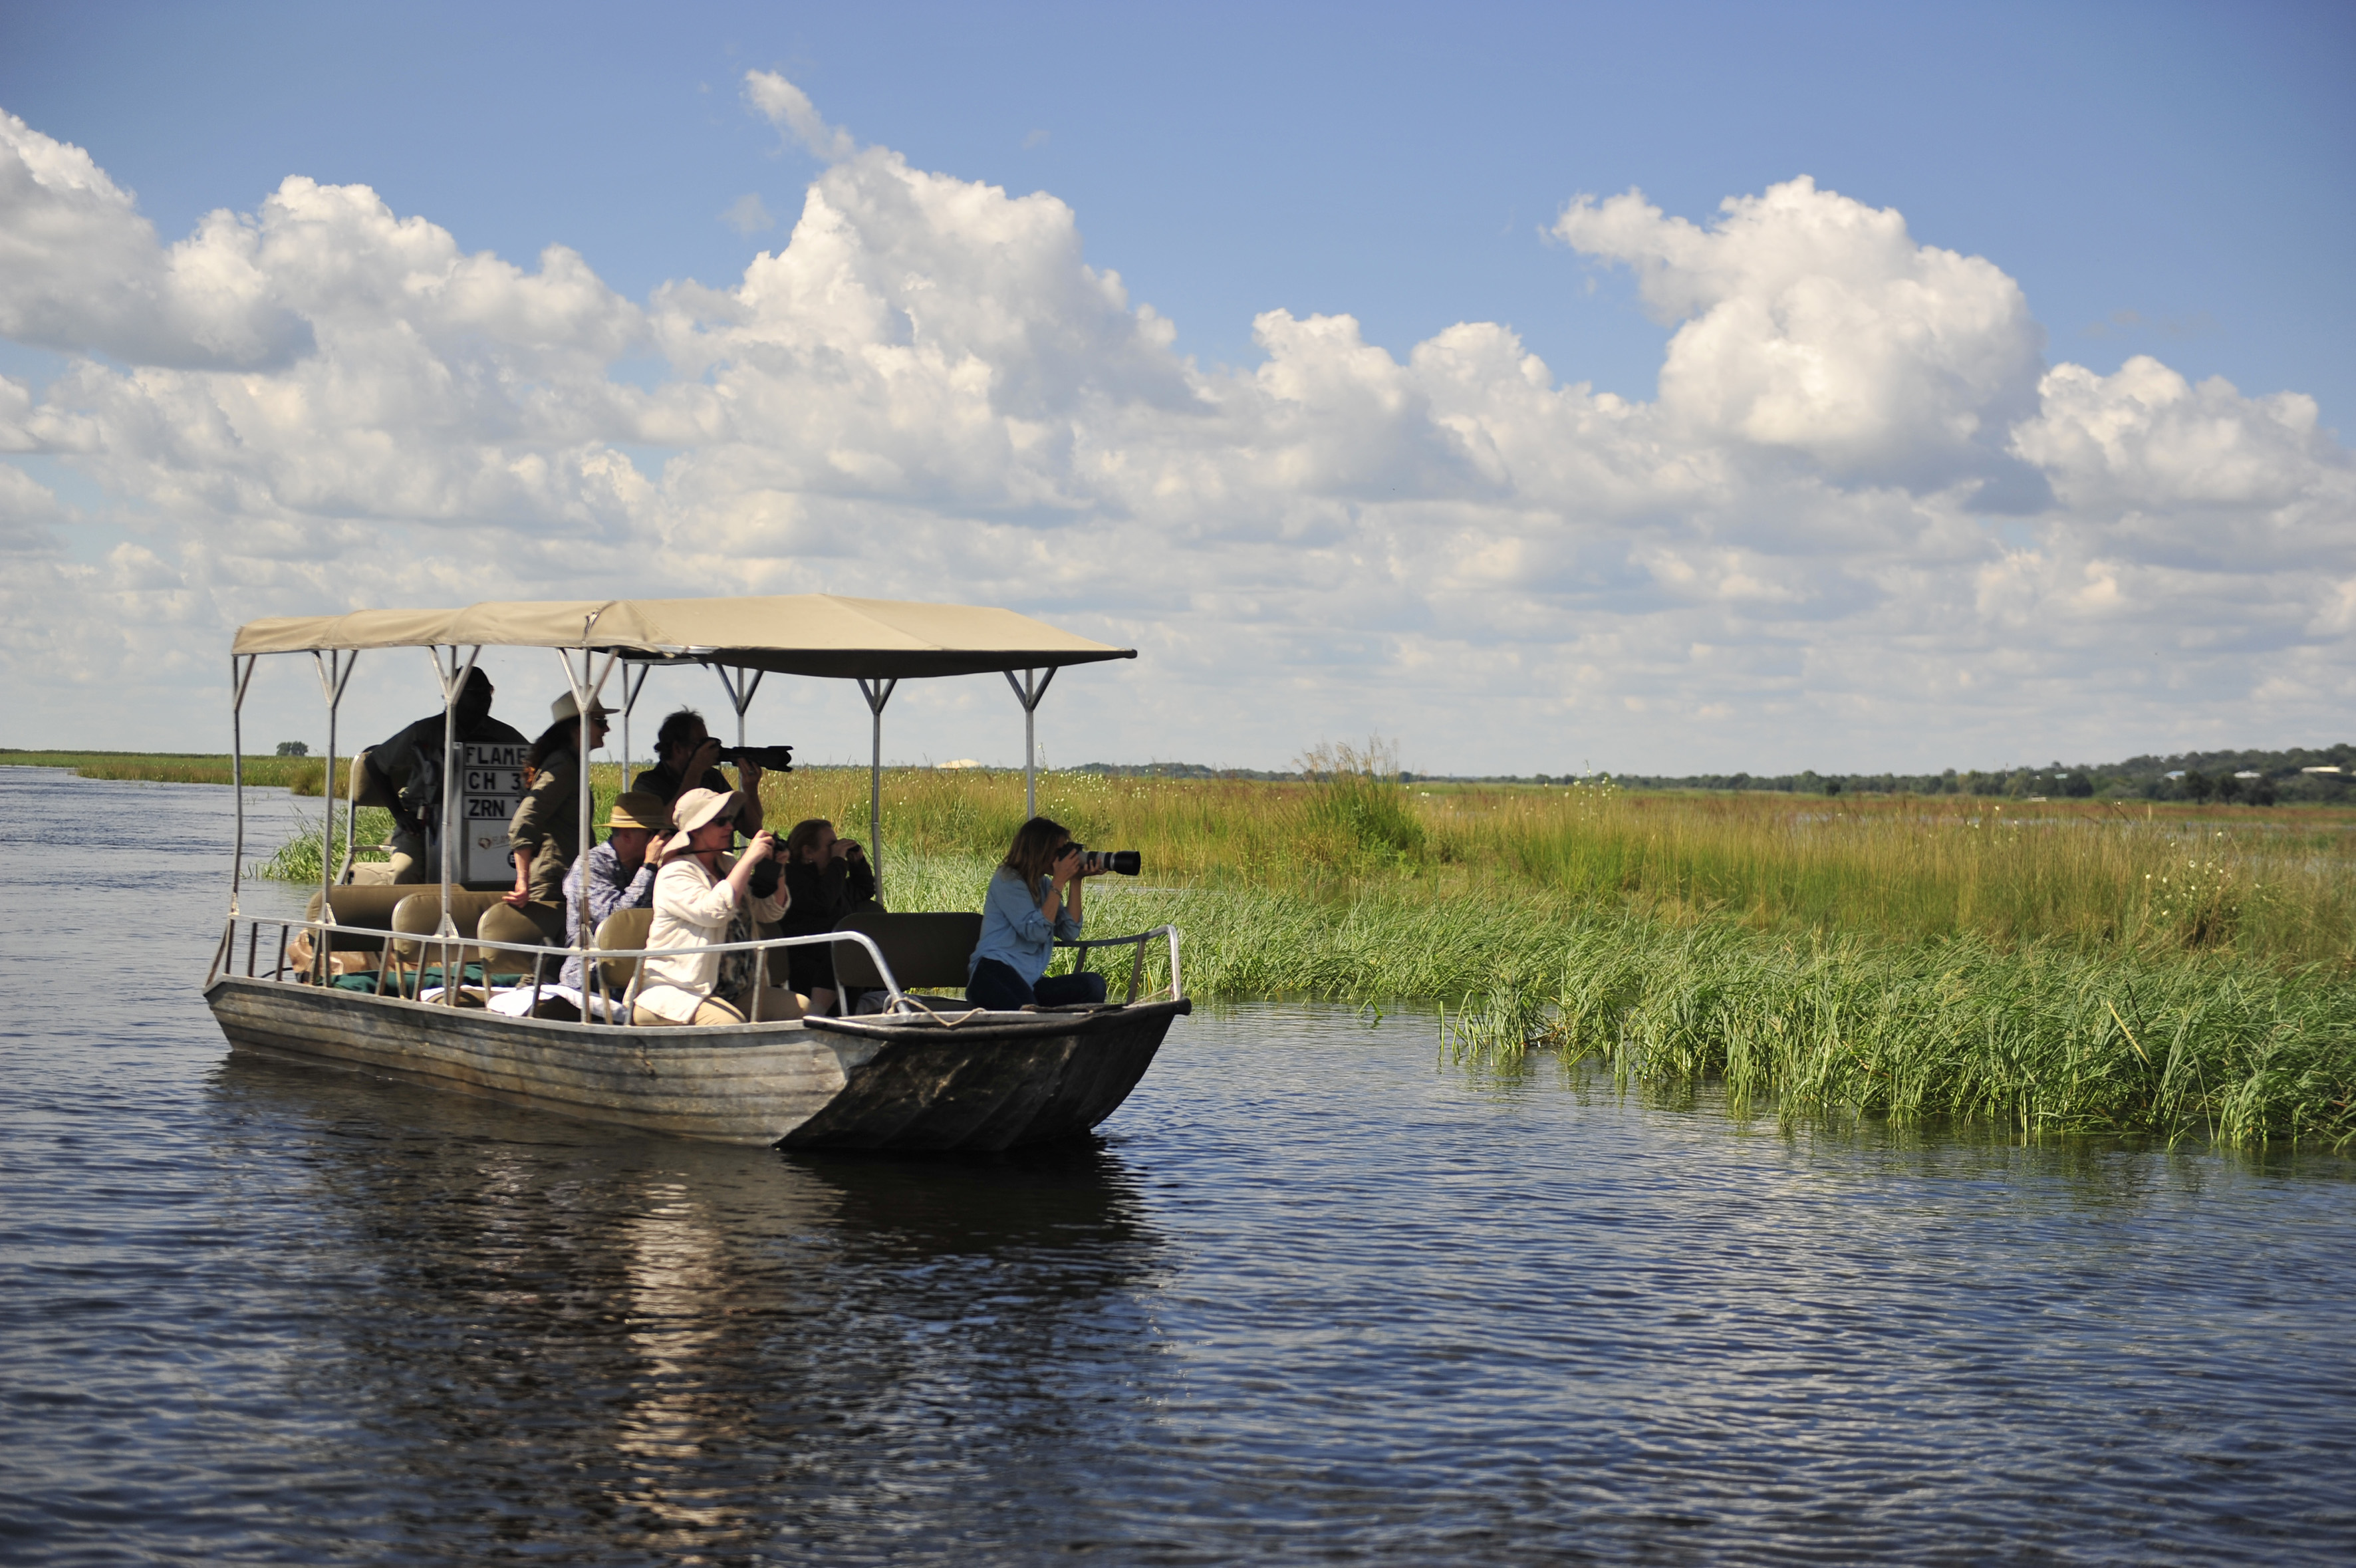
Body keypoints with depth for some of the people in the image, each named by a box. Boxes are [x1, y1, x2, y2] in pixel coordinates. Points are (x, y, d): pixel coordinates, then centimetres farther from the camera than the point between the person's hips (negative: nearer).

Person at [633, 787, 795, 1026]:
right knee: (729, 1024, -36)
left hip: (736, 992, 8)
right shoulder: (675, 875, -9)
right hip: (676, 995, -8)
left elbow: (771, 912, 20)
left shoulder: (729, 865, 16)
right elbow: (714, 911, -28)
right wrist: (749, 859, -23)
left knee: (801, 1009, -9)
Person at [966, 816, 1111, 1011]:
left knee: (1094, 984, -19)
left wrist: (1075, 881, 4)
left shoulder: (1044, 884, 18)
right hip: (994, 973, -8)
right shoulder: (1007, 881, -3)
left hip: (1028, 982, 8)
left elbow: (1070, 932, 9)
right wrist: (1059, 882, -11)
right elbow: (1036, 932, -14)